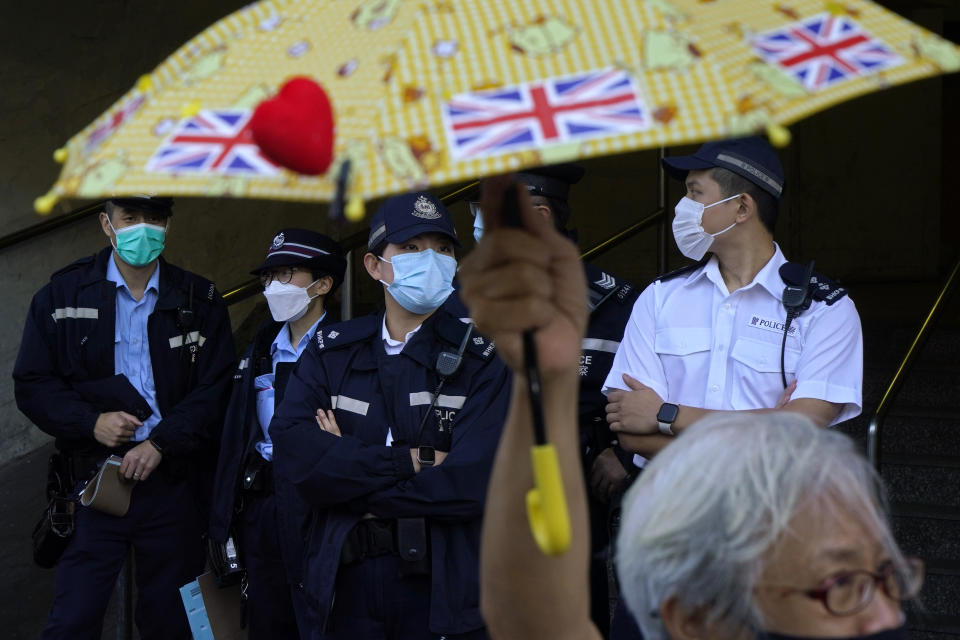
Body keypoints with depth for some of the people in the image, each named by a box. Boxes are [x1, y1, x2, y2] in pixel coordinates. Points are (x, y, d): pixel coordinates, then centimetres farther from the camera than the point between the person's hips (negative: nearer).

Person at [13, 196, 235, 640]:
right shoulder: (63, 294, 3)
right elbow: (32, 383, 3)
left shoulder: (200, 301, 4)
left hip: (173, 482, 1)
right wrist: (91, 421, -13)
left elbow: (215, 388, -1)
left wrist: (161, 443, -13)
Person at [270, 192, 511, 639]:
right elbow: (291, 452, -10)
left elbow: (473, 482, -17)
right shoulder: (330, 353, 6)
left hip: (443, 589, -2)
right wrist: (411, 461, -16)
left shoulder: (482, 359, -3)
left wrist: (345, 475, -11)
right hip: (343, 587, 2)